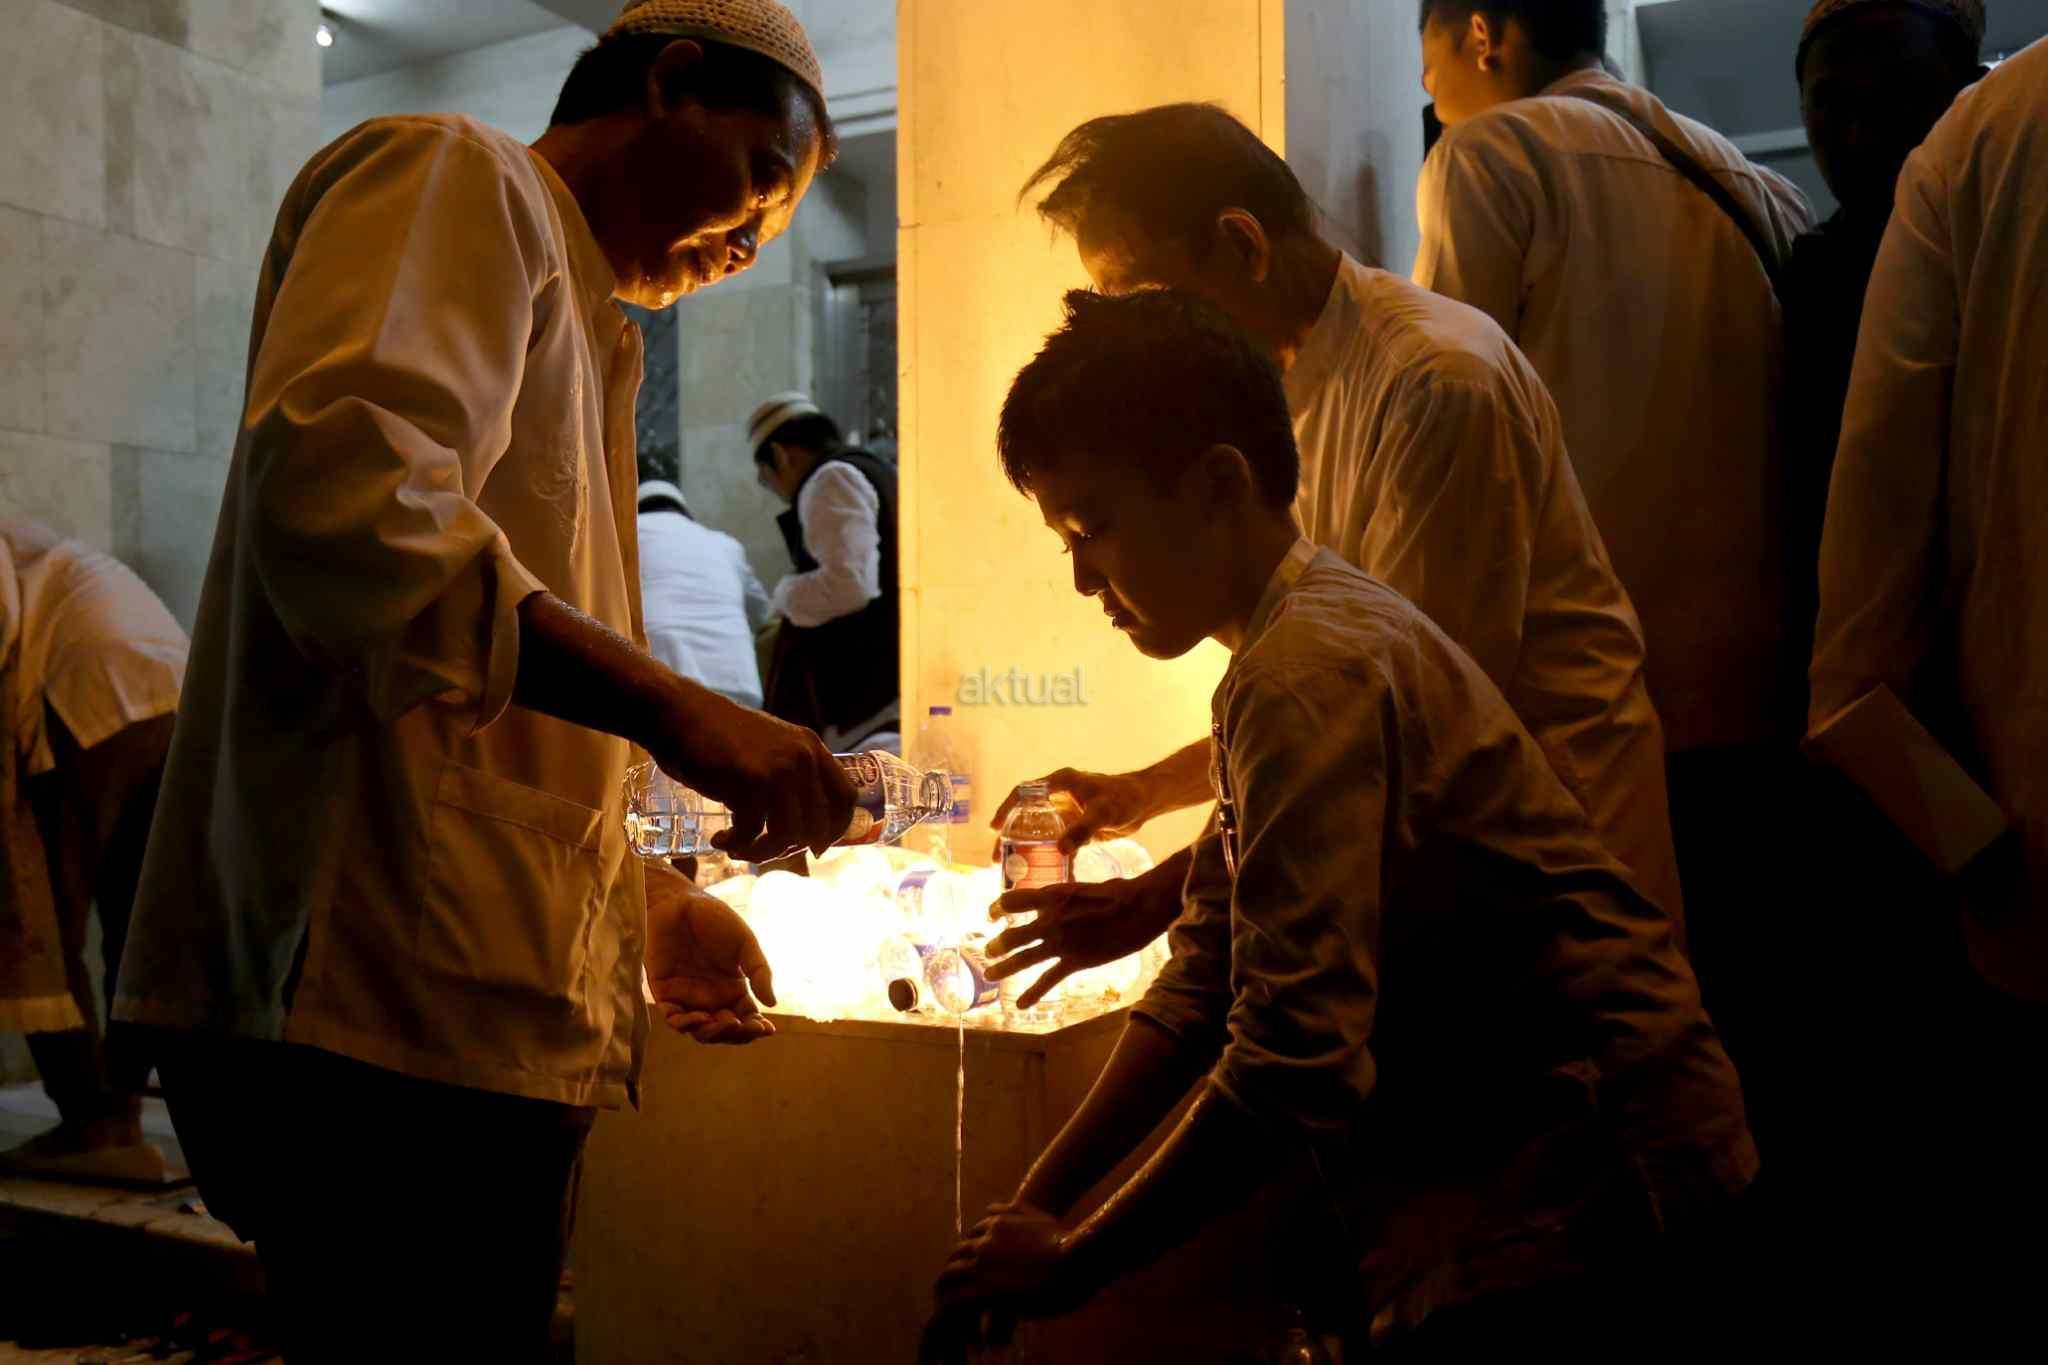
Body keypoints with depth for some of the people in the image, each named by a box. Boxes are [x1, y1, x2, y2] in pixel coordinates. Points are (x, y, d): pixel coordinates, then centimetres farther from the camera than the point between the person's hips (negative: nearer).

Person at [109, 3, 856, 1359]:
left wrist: (642, 902, 19)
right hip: (384, 1004, -10)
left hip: (485, 1017, 10)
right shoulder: (459, 175, 0)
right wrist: (671, 707, -23)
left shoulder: (572, 322, 27)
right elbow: (343, 487, -22)